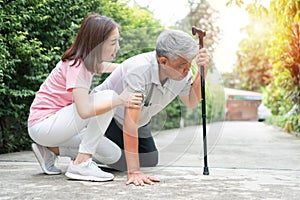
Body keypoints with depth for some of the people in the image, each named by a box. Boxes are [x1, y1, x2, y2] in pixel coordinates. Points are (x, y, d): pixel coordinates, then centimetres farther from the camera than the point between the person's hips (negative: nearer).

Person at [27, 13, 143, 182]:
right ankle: (81, 163, -22)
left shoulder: (89, 61, 6)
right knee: (109, 96, -24)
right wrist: (120, 100, -37)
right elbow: (84, 111, -33)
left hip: (58, 126, 9)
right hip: (43, 125, -9)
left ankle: (51, 149, 9)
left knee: (113, 155, 3)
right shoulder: (76, 66, -20)